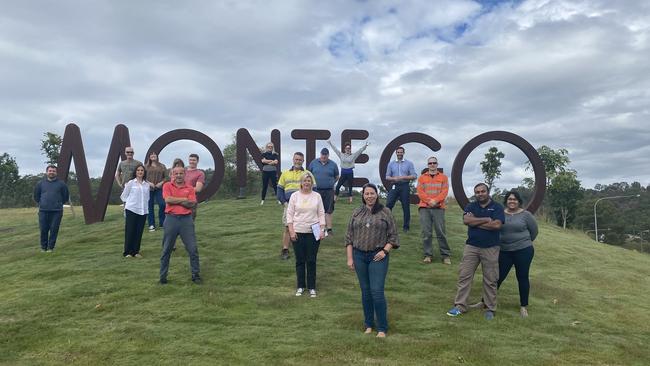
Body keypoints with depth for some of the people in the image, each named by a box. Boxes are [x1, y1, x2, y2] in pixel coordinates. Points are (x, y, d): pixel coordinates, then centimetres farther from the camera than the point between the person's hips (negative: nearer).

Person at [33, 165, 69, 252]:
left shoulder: (61, 184, 4)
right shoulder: (40, 184, 8)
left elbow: (66, 197, 14)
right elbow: (36, 196, 20)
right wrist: (41, 203, 16)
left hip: (56, 211, -1)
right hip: (43, 211, 1)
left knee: (54, 230, -2)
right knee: (43, 230, 2)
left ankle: (51, 247, 9)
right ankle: (43, 247, 16)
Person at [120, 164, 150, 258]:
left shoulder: (147, 184, 9)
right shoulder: (131, 183, 0)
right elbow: (123, 196, 5)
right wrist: (128, 203, -1)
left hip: (143, 210, 3)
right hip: (131, 210, -3)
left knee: (139, 231, 4)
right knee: (130, 231, -1)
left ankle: (136, 251, 13)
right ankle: (127, 252, 6)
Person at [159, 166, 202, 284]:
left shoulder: (190, 188, 7)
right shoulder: (167, 186, 4)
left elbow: (192, 204, -6)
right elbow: (168, 200, -12)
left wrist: (175, 200, -9)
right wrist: (184, 200, -6)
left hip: (186, 219, 1)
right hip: (171, 219, -1)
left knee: (193, 249, 0)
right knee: (166, 250, 7)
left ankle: (195, 275, 12)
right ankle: (163, 276, 19)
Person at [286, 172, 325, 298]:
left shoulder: (317, 196, 4)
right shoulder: (295, 196, 2)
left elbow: (321, 214, 5)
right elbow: (289, 214, 1)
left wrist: (322, 230, -4)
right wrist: (291, 231, -7)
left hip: (313, 232, 0)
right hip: (298, 232, 0)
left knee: (311, 261, 4)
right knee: (300, 260, 7)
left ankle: (312, 287, 15)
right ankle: (300, 286, 20)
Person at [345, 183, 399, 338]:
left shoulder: (385, 213, 1)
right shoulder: (356, 213, 8)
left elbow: (393, 236, 3)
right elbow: (349, 237, 9)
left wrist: (385, 251, -10)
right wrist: (350, 258, 3)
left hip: (378, 257, -3)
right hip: (359, 256, 3)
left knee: (377, 292, -7)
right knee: (365, 292, 10)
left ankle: (382, 328, 5)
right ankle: (368, 325, 23)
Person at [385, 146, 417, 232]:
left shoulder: (409, 163, 6)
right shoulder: (391, 164, 13)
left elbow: (414, 176, -2)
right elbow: (387, 177, 8)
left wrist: (403, 177, -15)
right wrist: (394, 178, -13)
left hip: (405, 186, -2)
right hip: (394, 186, 2)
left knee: (406, 207, 1)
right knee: (388, 204, -7)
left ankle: (406, 227, 9)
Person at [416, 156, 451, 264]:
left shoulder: (443, 177, 11)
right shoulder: (422, 177, 13)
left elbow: (444, 191, 1)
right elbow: (420, 192, 2)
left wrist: (435, 200, -14)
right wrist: (429, 201, -13)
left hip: (438, 208, -1)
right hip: (424, 208, 1)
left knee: (441, 232, -2)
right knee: (426, 232, -2)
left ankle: (446, 255, 5)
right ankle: (428, 255, 5)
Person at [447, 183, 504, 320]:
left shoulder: (497, 207, -1)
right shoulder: (471, 206, 7)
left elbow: (497, 225, -16)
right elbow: (466, 220, -12)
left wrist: (475, 222, -10)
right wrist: (486, 219, -13)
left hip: (490, 248, -2)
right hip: (471, 247, 2)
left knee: (490, 280, 5)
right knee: (464, 276, 0)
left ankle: (490, 309, 17)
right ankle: (460, 306, 7)